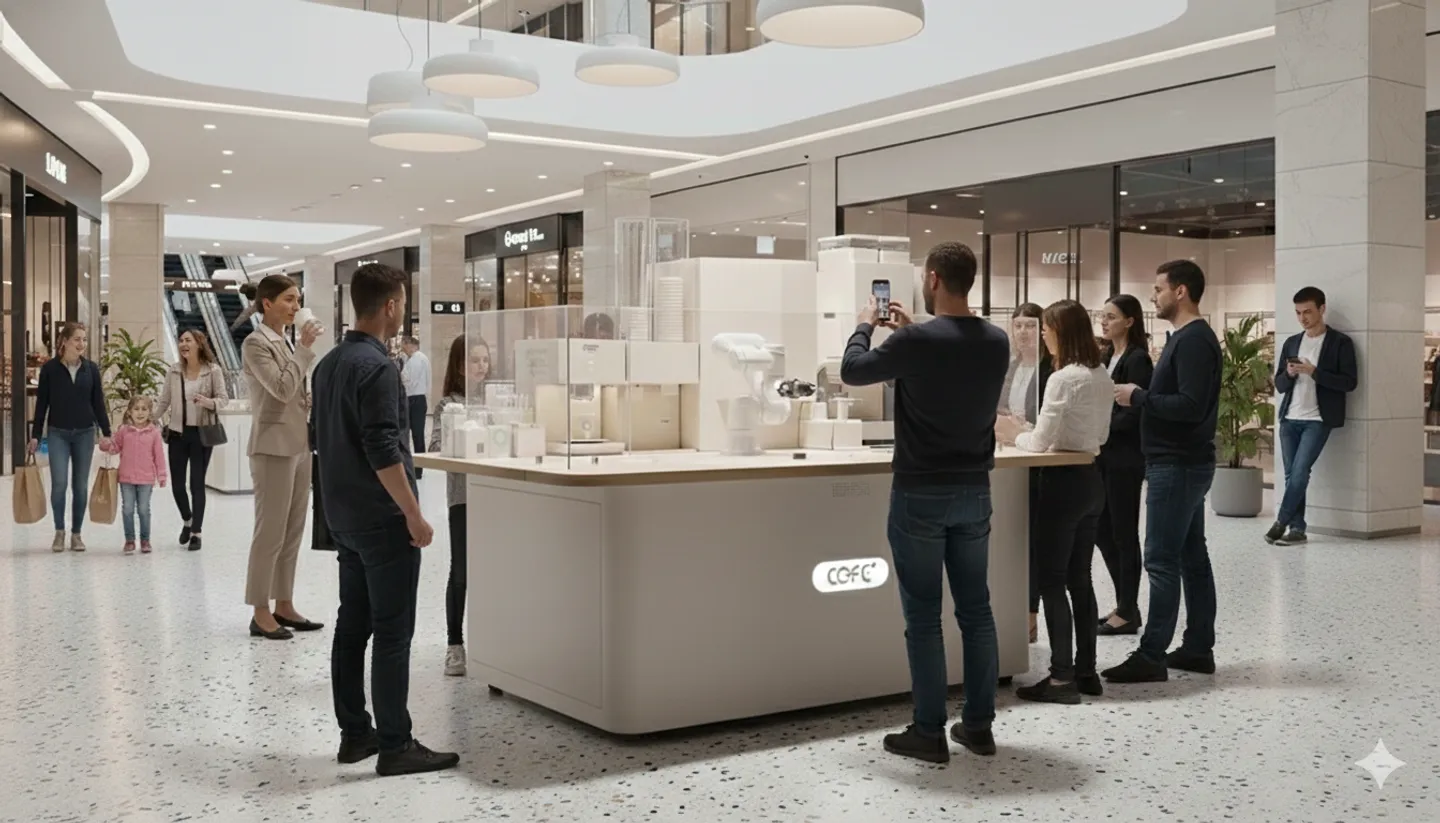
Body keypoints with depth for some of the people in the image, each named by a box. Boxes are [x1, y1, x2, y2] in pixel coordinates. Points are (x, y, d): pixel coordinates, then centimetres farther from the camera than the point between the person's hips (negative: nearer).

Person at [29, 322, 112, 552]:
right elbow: (41, 403, 0)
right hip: (57, 433, -2)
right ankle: (59, 531, 7)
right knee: (59, 483, -10)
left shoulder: (91, 368, 1)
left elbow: (98, 402, 5)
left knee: (81, 485, 5)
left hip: (84, 433, 2)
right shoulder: (50, 367, -3)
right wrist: (35, 435, -1)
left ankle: (76, 533, 14)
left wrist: (106, 433, 1)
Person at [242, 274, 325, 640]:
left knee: (293, 531, 11)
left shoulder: (286, 343, 15)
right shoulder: (255, 343, -9)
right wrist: (305, 348, -17)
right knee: (270, 532, -5)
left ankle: (284, 606, 18)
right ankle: (261, 613, 3)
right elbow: (282, 389, -21)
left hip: (299, 445, 8)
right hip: (274, 447, -8)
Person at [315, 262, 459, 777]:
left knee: (352, 625, 12)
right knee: (392, 634, -4)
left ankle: (355, 734, 19)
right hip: (382, 520, -9)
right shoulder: (376, 366, -18)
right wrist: (414, 515, -18)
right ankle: (395, 746, 0)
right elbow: (383, 451, -23)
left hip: (344, 516, 9)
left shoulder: (329, 364, 11)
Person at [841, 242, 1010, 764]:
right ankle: (978, 724, 19)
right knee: (975, 609, 12)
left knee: (923, 615, 2)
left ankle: (929, 732, 7)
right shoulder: (996, 342, 1)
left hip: (920, 493, -5)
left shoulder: (916, 341, -17)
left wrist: (866, 325, 15)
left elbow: (852, 372, -2)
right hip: (974, 491, 6)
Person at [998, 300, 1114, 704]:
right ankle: (1086, 671, 18)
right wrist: (1027, 432, 16)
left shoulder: (1063, 379, -18)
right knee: (1079, 579, 14)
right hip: (1091, 481, 9)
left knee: (1051, 581, -2)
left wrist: (1012, 433, 4)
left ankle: (1063, 678, -1)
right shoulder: (1103, 377, 10)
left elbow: (1040, 442, -17)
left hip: (1064, 482, -9)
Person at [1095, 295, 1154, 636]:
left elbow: (1134, 413, -18)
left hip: (1126, 457, -8)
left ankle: (1128, 613, 9)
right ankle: (1124, 604, 23)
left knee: (1123, 533, -1)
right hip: (1104, 455, 8)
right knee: (1102, 530, 11)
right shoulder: (1107, 357, 14)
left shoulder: (1137, 359, -11)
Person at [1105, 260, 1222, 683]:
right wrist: (1138, 397, 7)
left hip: (1178, 465, -10)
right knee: (1192, 556, 11)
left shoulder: (1194, 340, -16)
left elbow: (1192, 406, -25)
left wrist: (1138, 396, -17)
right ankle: (1198, 648, 17)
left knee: (1162, 561, -8)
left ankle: (1151, 656, -4)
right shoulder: (1188, 337, 16)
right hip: (1185, 462, 10)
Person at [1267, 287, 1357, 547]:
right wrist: (1289, 374, -9)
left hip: (1318, 420, -5)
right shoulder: (1291, 343, 13)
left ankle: (1281, 522, 0)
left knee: (1300, 472, -11)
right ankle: (1297, 529, 7)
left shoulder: (1340, 342, -2)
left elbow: (1349, 382, -8)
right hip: (1290, 419, 5)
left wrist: (1314, 372, -18)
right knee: (1291, 475, 2)